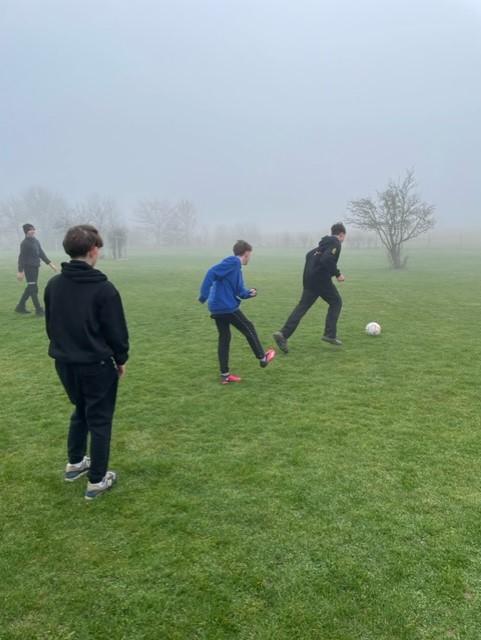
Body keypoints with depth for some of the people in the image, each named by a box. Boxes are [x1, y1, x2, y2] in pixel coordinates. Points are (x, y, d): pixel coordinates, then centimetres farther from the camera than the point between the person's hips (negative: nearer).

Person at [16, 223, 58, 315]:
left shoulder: (36, 241, 13)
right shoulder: (24, 243, -10)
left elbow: (41, 254, 18)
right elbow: (21, 258, -12)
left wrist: (50, 264, 13)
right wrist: (20, 271, -14)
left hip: (35, 267, 8)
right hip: (29, 267, -8)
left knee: (30, 288, 13)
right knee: (33, 288, -7)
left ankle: (20, 307, 24)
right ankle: (38, 310, -5)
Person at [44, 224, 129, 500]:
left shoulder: (53, 285, 1)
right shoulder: (104, 288, -18)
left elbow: (51, 325, 11)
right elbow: (117, 330, -13)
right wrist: (121, 359, 2)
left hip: (65, 363, 6)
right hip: (97, 365, -6)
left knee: (80, 411, 26)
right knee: (99, 420, 7)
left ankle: (75, 463, 38)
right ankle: (97, 480, 14)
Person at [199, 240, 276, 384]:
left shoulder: (236, 267, 19)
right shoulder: (233, 262, -11)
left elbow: (238, 291, 22)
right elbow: (212, 272, -20)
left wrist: (248, 293, 2)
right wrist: (204, 295, -24)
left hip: (216, 308, 9)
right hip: (227, 307, -9)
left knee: (224, 338, 12)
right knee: (249, 329, 9)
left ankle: (225, 375, 15)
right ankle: (262, 358, 24)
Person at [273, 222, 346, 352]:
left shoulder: (324, 243, 20)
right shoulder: (336, 243, -6)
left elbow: (309, 255, 23)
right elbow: (327, 260, -22)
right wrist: (337, 274, -15)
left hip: (309, 279, 8)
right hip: (321, 279, -8)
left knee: (302, 307, 5)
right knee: (336, 302, 12)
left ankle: (283, 334, -8)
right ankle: (330, 334, 7)